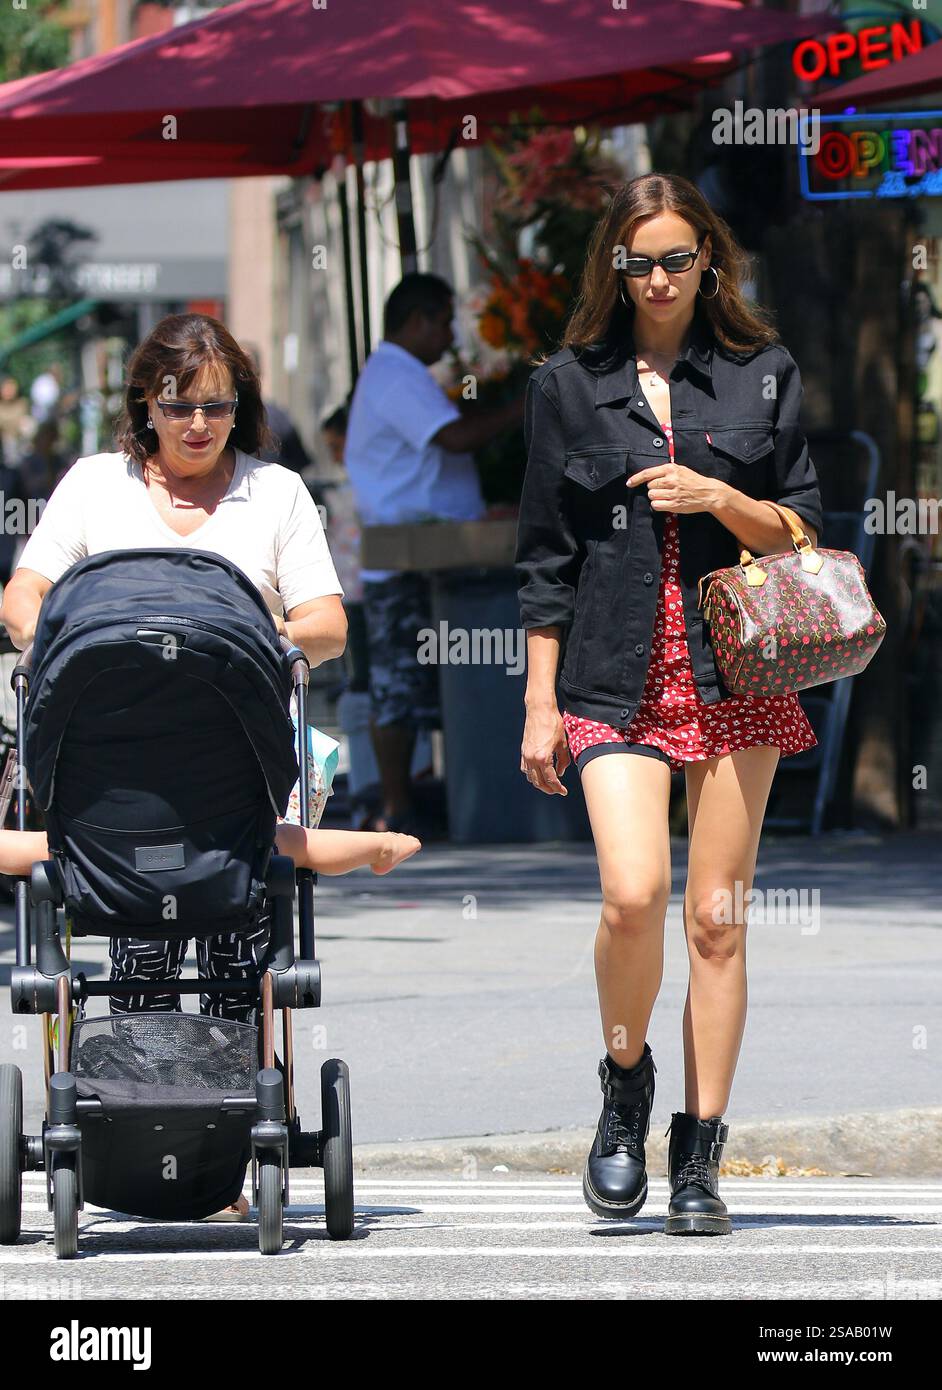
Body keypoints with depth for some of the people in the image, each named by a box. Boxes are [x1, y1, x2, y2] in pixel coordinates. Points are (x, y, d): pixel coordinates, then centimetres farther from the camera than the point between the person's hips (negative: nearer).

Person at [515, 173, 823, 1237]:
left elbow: (803, 534, 8)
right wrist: (540, 701, 4)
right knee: (633, 892, -19)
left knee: (717, 918, 0)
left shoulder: (762, 377, 8)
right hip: (617, 680, -1)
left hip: (737, 672, 1)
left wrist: (721, 499, -11)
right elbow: (545, 556, 9)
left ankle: (700, 1159, 7)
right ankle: (624, 1085, 8)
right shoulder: (568, 384, 8)